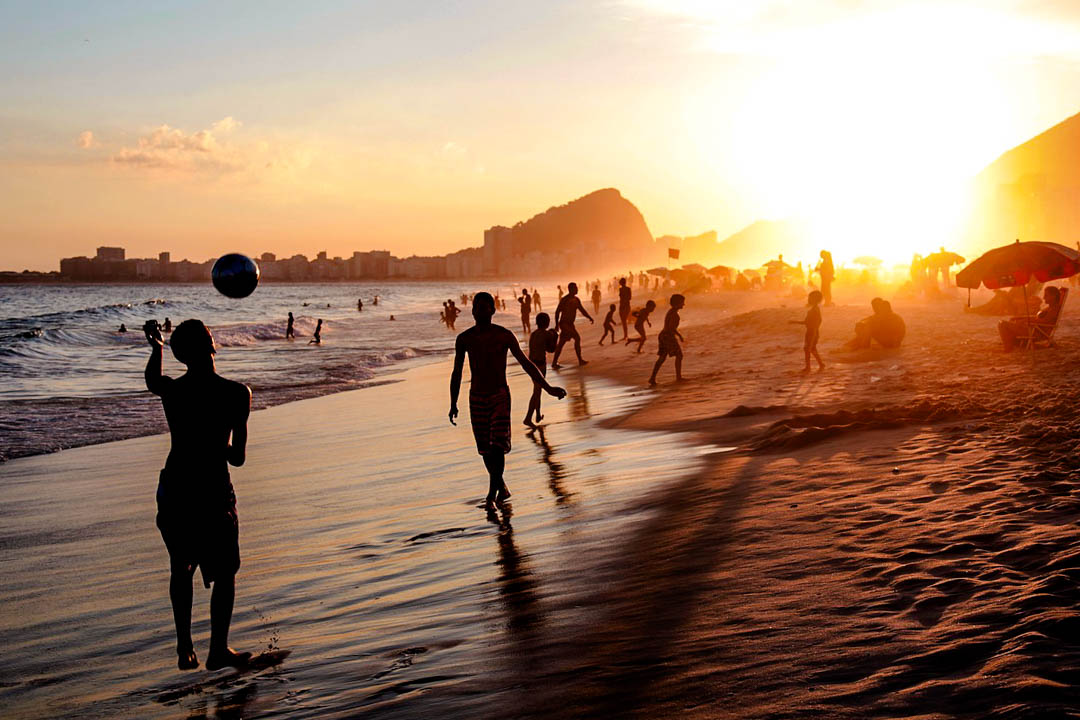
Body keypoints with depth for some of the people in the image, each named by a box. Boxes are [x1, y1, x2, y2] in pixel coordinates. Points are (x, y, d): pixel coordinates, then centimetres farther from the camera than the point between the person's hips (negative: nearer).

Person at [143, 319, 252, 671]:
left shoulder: (171, 390, -6)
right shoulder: (236, 394, -14)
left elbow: (151, 380, 22)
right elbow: (238, 457, -10)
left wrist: (156, 347, 39)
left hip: (173, 489, 4)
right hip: (213, 492, -3)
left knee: (181, 570, 19)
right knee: (225, 573, 12)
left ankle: (185, 648, 24)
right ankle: (218, 650, 16)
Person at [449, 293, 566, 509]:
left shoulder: (504, 335, -5)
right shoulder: (464, 339, 1)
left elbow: (525, 363, 0)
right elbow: (456, 373, 10)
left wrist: (548, 388, -4)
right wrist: (453, 404, 6)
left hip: (500, 396, -3)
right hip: (477, 399, 3)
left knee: (498, 445, -17)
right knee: (485, 449, 6)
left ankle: (491, 495, -12)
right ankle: (502, 488, 26)